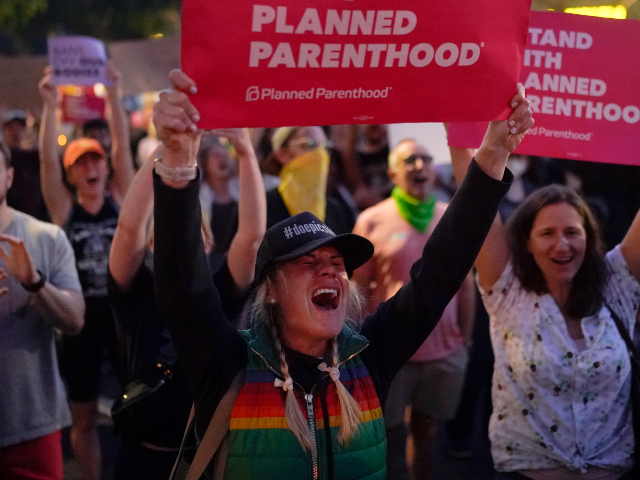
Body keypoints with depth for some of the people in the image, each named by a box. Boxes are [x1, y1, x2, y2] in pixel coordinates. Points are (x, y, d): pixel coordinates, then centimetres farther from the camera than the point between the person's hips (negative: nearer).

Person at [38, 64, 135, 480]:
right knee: (84, 414, 9)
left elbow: (122, 144, -8)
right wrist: (50, 106, -20)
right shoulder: (64, 207, -1)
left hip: (123, 309, 0)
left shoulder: (120, 198, 1)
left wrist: (113, 95, -16)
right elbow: (47, 158, -12)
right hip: (81, 315, 0)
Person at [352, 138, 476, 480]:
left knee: (428, 432, 12)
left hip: (445, 352, 2)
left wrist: (465, 340, 7)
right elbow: (357, 290, -3)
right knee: (390, 436, 7)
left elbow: (465, 285, 9)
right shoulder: (373, 221, -4)